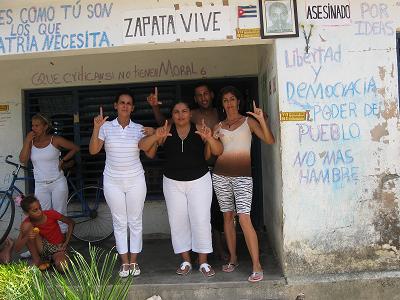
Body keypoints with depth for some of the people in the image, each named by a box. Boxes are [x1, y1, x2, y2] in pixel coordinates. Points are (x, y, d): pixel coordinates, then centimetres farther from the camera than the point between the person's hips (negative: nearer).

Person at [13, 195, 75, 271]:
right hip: (42, 248, 3)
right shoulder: (27, 223, -13)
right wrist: (26, 238, -36)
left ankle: (54, 259, 0)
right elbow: (16, 248, -15)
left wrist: (65, 244, -11)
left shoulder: (51, 214, -19)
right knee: (27, 226, -23)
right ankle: (36, 260, -11)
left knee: (62, 267, -36)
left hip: (57, 247, -3)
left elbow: (71, 223, -6)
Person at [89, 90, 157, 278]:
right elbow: (93, 150, -8)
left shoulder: (138, 129, 1)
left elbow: (150, 154, -2)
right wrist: (96, 128, -19)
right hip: (113, 182, 0)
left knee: (135, 221, 5)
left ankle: (134, 261, 16)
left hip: (136, 181, 1)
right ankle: (125, 262, 15)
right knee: (119, 222, 5)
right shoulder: (106, 127, -1)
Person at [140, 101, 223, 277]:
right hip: (173, 183, 2)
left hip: (199, 181, -1)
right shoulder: (166, 131, -4)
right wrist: (156, 136, -29)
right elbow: (143, 147, -9)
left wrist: (209, 138, -32)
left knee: (201, 221, -1)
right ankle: (186, 261, 19)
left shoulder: (200, 130, -6)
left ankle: (203, 262, 12)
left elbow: (218, 151, -11)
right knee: (178, 222, 6)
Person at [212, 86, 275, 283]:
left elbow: (270, 141, -5)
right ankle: (233, 258, 22)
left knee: (244, 218, -13)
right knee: (227, 216, 9)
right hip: (220, 175, 4)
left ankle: (257, 266, -8)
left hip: (242, 176, -4)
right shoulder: (219, 127, 13)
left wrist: (261, 119, -16)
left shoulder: (248, 121, 6)